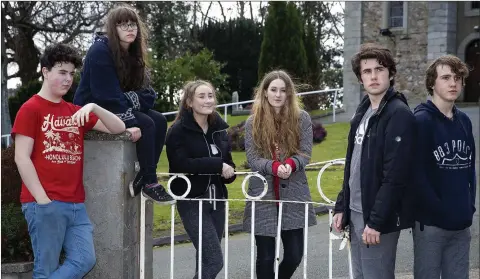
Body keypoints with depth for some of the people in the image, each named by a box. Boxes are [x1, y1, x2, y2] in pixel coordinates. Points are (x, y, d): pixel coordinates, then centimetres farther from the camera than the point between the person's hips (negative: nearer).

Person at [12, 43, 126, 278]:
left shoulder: (77, 112, 17)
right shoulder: (30, 109, -1)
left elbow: (118, 128, 14)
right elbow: (22, 158, -8)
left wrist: (93, 107, -4)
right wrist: (43, 200, -14)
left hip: (76, 204, 6)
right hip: (43, 204, -6)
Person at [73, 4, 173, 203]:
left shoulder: (132, 53, 5)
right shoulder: (101, 51, -20)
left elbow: (145, 92, 3)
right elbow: (108, 95, -27)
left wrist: (128, 98, -19)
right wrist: (130, 123, -30)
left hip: (115, 107, 8)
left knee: (159, 120, -9)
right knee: (146, 124, -24)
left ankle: (141, 179, -10)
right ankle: (150, 183, -17)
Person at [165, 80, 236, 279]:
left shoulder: (219, 128, 11)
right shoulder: (178, 131, -9)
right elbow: (181, 164, -22)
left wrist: (229, 170, -3)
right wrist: (217, 165, -19)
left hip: (217, 200, 6)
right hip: (192, 201, -6)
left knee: (206, 260, 8)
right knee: (214, 261, -13)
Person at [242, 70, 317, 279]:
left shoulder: (301, 118, 2)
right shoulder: (253, 122, 2)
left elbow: (305, 153, -2)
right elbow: (252, 159, -4)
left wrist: (291, 164, -24)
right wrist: (274, 166, -24)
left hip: (293, 195, 1)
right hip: (263, 196, 0)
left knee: (294, 255, 4)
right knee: (265, 257, 5)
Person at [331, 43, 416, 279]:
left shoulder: (399, 114, -14)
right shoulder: (362, 112, 13)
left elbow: (395, 176, -20)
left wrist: (377, 221, -21)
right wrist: (341, 206, 12)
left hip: (378, 217, -8)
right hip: (356, 213, 8)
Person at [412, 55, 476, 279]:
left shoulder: (464, 121, 10)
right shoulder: (422, 120, -10)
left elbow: (470, 167, 15)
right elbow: (417, 174, -15)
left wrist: (469, 205, 5)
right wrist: (441, 211, -14)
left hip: (462, 223, 6)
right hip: (430, 222, -6)